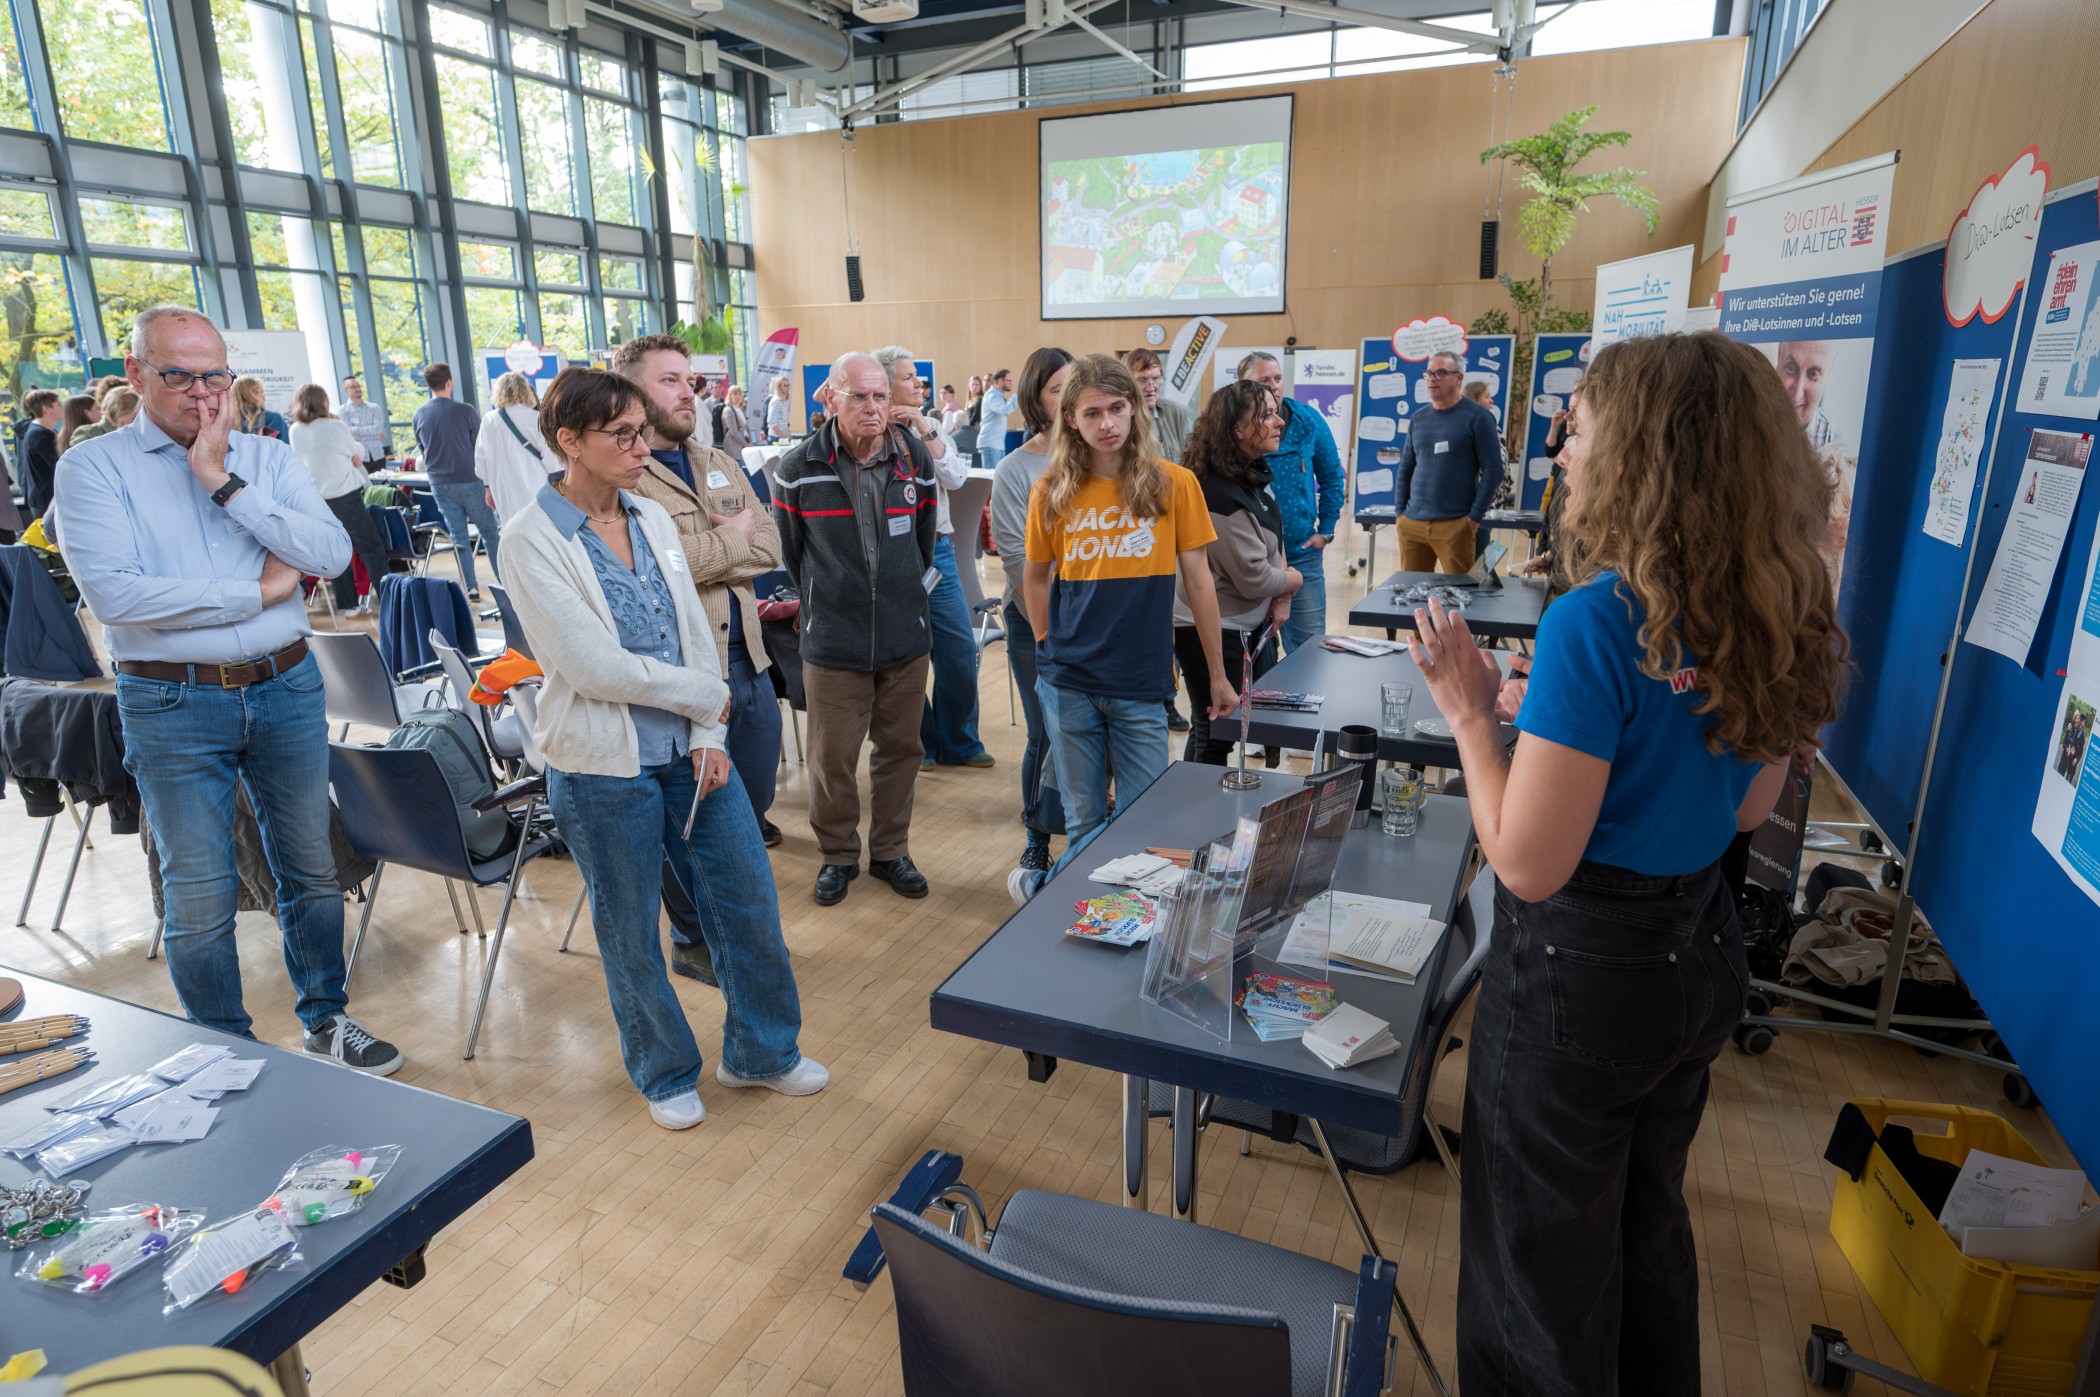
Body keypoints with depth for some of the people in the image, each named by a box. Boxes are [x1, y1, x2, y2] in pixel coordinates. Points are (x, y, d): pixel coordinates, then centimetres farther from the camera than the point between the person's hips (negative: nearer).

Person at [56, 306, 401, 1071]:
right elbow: (113, 593, -16)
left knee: (311, 867, 13)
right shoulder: (94, 468, -2)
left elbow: (333, 554, -10)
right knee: (200, 896, 6)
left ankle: (326, 1017, 32)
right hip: (172, 706, -2)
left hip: (285, 688, 3)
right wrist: (258, 592, -12)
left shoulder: (269, 458, 6)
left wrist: (226, 482, -13)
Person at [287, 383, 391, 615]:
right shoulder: (335, 427, -14)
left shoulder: (295, 431, 2)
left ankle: (347, 602, 16)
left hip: (316, 499, 6)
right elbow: (358, 453, 1)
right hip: (345, 497, -6)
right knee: (372, 548, 2)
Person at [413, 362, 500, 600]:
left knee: (458, 537, 8)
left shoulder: (418, 416, 2)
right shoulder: (465, 411, -10)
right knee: (490, 533, 7)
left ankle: (471, 588, 8)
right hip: (470, 482, -4)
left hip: (440, 484, 4)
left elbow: (422, 450, 14)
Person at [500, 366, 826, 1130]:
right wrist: (709, 696, -10)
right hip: (605, 768, -5)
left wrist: (709, 736, -6)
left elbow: (695, 632, 4)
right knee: (631, 933, 12)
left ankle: (761, 1050, 34)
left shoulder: (653, 517, 5)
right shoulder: (534, 539, -12)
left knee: (750, 900, 11)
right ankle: (665, 1073, 36)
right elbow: (594, 666, -19)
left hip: (691, 750, 6)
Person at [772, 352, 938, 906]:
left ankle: (890, 851, 30)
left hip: (906, 637, 3)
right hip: (832, 643, -2)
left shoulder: (915, 458, 0)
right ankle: (837, 855, 27)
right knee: (832, 757, 6)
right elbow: (790, 550, 7)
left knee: (900, 748, 12)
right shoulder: (799, 465, -7)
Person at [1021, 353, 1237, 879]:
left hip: (1142, 683, -1)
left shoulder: (1173, 484, -5)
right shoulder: (1052, 492, -1)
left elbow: (1197, 580, -1)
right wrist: (1049, 647, 5)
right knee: (1083, 823, 14)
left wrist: (1218, 675, 2)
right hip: (1068, 682, 2)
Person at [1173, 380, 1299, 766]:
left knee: (1208, 732, 20)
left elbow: (1273, 537, 16)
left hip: (1246, 625, 10)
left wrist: (1281, 596, 1)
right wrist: (1292, 581, -1)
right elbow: (1254, 578, -21)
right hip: (1214, 632, -10)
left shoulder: (1253, 474, 6)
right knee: (1215, 737, 3)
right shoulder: (1223, 495, -25)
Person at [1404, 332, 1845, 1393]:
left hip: (1582, 969, -8)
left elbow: (1528, 864, -25)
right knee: (1649, 1222, 30)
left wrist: (1469, 711, -15)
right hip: (1703, 954, 8)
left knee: (1547, 1259, 16)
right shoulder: (1788, 616, -2)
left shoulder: (1598, 623, -26)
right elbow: (1749, 807, 10)